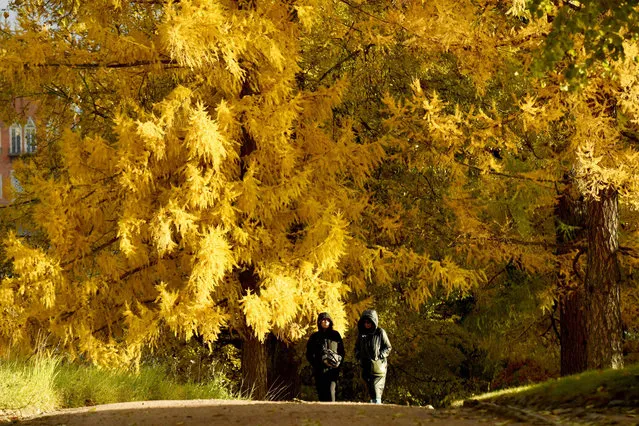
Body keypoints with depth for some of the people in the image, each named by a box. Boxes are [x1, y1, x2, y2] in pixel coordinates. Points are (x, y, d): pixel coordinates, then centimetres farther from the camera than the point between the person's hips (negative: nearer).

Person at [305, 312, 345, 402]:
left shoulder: (335, 335, 11)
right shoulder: (314, 336, 11)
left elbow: (342, 351, 13)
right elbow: (309, 354, 11)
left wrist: (338, 361, -5)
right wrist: (315, 363, -5)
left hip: (332, 370, -2)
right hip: (319, 370, 2)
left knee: (331, 391, -17)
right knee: (321, 394, 1)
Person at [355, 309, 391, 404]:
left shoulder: (380, 332, -3)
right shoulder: (361, 333, 12)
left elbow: (388, 348, 1)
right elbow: (357, 347, 23)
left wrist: (379, 356, -12)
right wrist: (358, 356, 5)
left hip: (378, 366, -5)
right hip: (366, 367, 5)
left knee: (377, 390, -15)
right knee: (371, 391, 9)